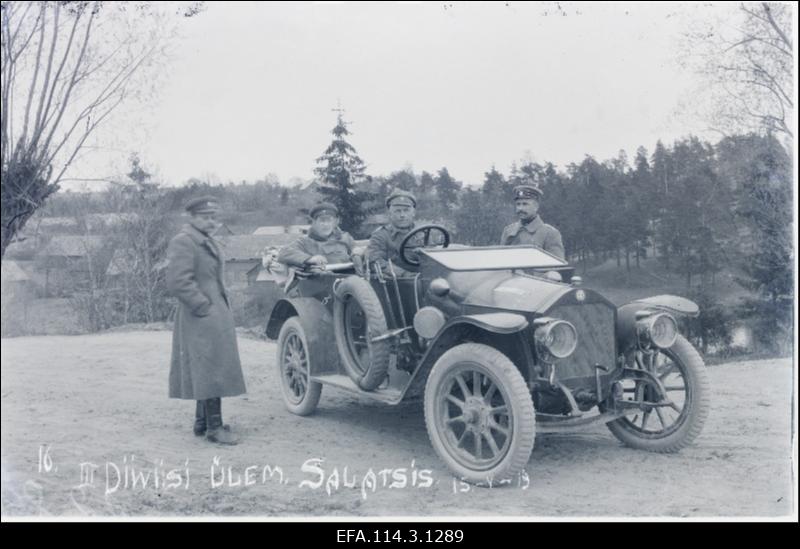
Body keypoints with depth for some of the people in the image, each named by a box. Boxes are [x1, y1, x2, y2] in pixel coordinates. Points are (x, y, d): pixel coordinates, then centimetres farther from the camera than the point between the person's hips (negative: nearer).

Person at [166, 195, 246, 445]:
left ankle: (202, 422, 23)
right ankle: (214, 427, -3)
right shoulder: (183, 243, -13)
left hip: (216, 315, 10)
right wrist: (204, 307, -20)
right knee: (211, 370, -8)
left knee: (208, 370, 14)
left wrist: (223, 305, 16)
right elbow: (178, 282, -22)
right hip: (202, 319, -10)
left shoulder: (208, 241, 19)